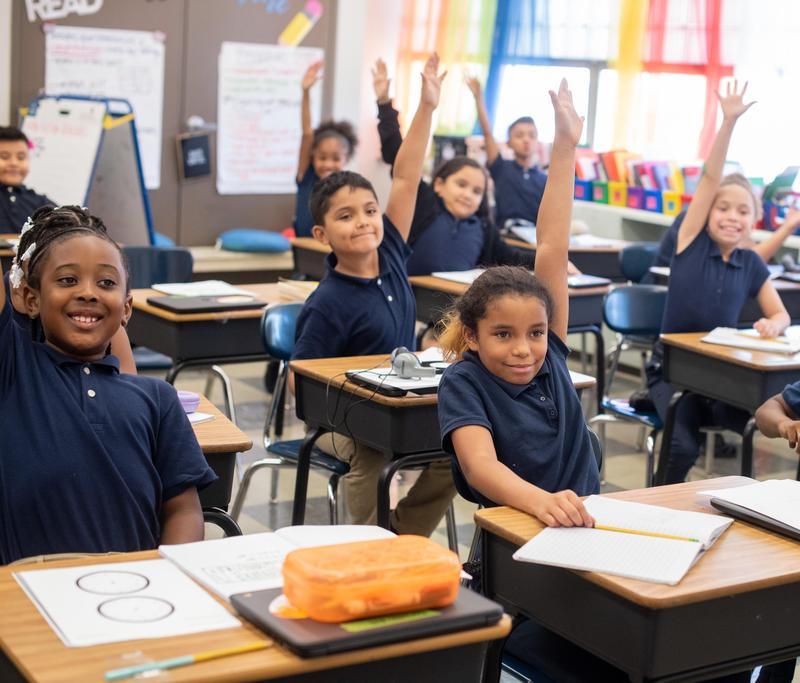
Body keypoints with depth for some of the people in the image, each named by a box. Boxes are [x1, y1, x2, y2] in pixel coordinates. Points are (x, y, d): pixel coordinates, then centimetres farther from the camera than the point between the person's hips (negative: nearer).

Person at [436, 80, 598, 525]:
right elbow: (479, 464, -27)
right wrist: (541, 501, -47)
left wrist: (566, 148, 0)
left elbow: (552, 249, 1)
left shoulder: (549, 355, 3)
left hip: (586, 521, 4)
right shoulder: (464, 382, -10)